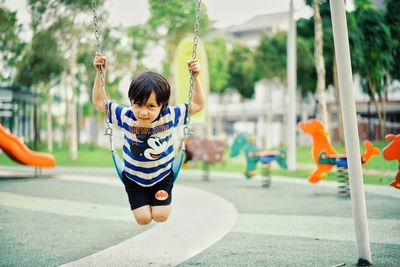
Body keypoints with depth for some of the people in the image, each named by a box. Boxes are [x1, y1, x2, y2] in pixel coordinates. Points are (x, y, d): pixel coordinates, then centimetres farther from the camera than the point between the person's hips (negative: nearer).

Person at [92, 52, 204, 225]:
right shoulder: (126, 117, -23)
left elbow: (197, 105, -11)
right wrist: (100, 73, -21)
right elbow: (98, 102, -12)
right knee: (143, 219, -4)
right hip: (134, 179, 0)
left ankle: (160, 197, 28)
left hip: (162, 177, 0)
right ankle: (140, 199, 31)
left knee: (160, 216, -6)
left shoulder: (169, 117, -23)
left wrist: (195, 77, -22)